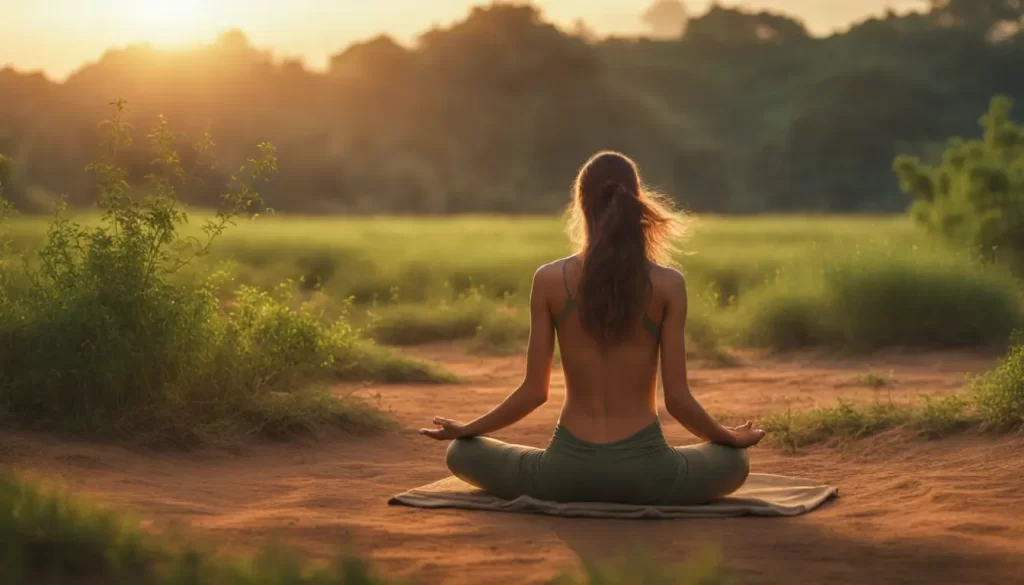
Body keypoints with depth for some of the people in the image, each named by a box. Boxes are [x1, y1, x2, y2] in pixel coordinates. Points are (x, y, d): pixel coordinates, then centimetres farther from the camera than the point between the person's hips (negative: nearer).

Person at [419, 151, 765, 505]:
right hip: (645, 471, 0)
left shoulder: (550, 280, -4)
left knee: (462, 453, 25)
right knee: (733, 461, 30)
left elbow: (534, 391, -1)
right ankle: (643, 496, 19)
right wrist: (733, 437, 15)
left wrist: (464, 429, 15)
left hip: (569, 470, 0)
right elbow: (677, 399, -4)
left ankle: (573, 496, 17)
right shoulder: (668, 284, -6)